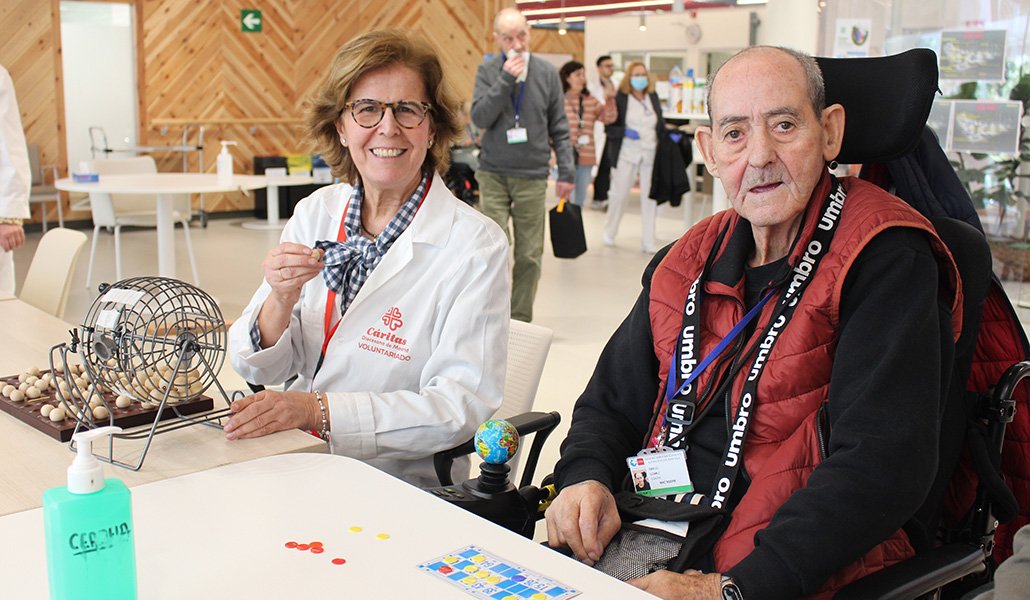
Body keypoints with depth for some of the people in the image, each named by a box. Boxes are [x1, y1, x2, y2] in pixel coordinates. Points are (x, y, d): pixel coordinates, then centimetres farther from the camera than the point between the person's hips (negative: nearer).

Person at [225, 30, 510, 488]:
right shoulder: (314, 214, 4)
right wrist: (281, 300, -17)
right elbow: (259, 369, 5)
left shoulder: (474, 244, -12)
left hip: (400, 487, -5)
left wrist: (317, 409, -25)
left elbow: (462, 405, -18)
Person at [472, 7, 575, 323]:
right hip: (493, 174, -1)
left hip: (532, 177, 1)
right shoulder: (488, 71, 2)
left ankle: (520, 322, 14)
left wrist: (566, 171, 3)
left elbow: (559, 127, 7)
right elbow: (480, 118, -9)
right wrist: (505, 79, -15)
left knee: (529, 254, 3)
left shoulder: (546, 72, 4)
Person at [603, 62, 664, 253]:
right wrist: (625, 132, -18)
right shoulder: (620, 99, -1)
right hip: (627, 153, -4)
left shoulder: (653, 97, 13)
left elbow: (660, 125, 20)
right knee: (619, 194, -1)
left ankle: (648, 241, 9)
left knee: (650, 196, 2)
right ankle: (609, 232, 23)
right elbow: (609, 127, -2)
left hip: (651, 153, 4)